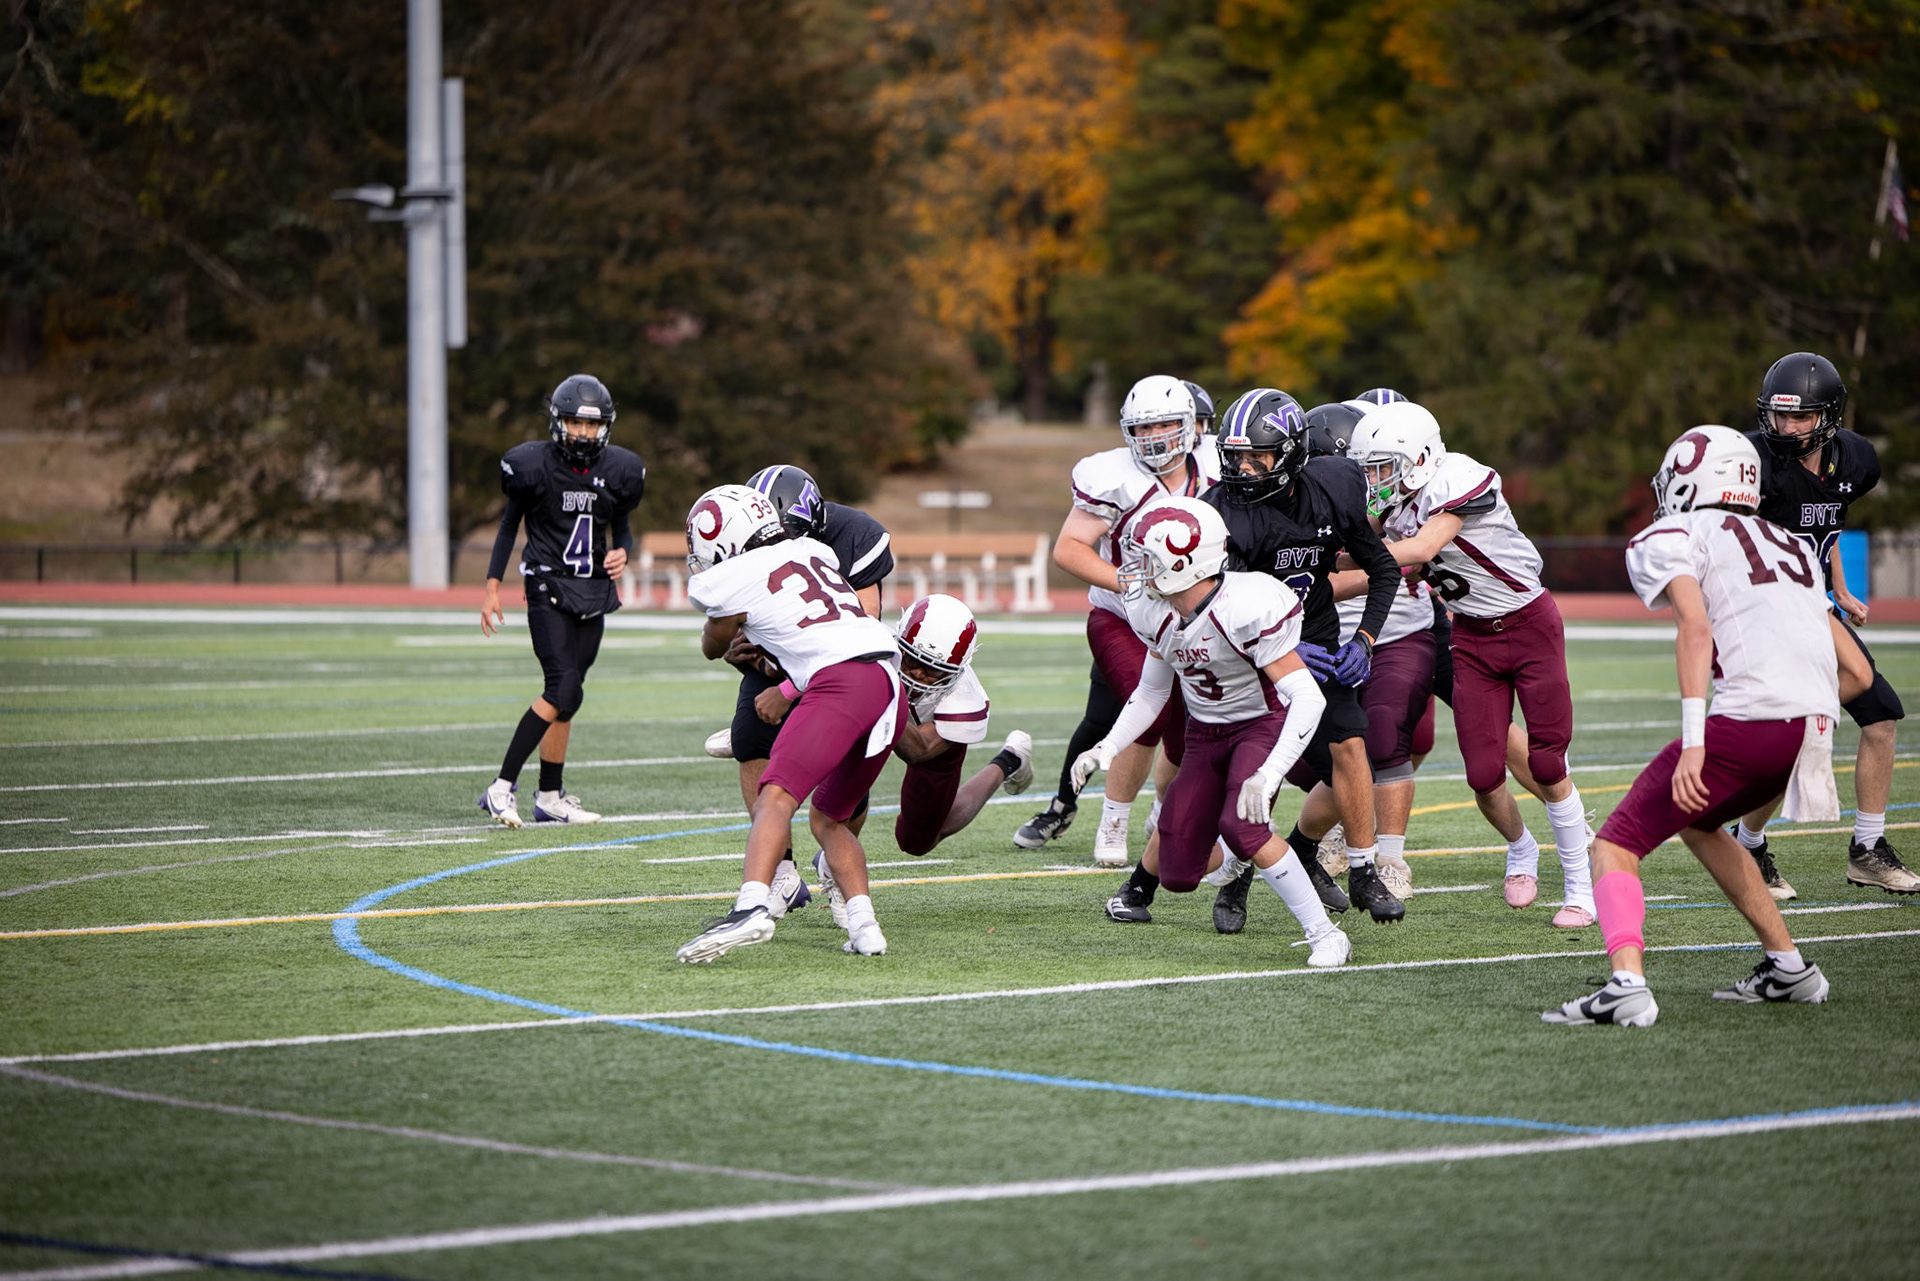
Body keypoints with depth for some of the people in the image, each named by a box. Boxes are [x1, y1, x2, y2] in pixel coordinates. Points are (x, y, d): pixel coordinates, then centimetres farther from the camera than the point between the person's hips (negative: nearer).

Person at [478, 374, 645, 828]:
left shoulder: (619, 470, 3)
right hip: (548, 588, -5)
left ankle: (550, 797, 17)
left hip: (593, 592, 5)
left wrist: (622, 552, -6)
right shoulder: (534, 465, -8)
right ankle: (503, 787, -16)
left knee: (565, 693, 8)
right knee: (564, 688, -18)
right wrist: (492, 587, 2)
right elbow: (510, 523, 4)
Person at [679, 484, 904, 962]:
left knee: (775, 798, -20)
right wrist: (786, 691, 47)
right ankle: (864, 926, 7)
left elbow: (714, 648, 26)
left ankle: (751, 907, -41)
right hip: (891, 683, 8)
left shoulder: (732, 580, 5)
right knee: (826, 818, 20)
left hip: (842, 681, -8)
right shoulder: (812, 551, 24)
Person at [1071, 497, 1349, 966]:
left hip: (1264, 722, -5)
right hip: (1206, 732, 6)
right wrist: (1106, 750, -3)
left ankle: (1325, 935, -22)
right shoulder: (1156, 614, -9)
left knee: (1240, 825, -33)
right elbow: (1152, 692, 9)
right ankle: (1140, 883, 43)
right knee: (1178, 874, 2)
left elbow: (1307, 698, -34)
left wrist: (1267, 776, -44)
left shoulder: (1246, 609, -31)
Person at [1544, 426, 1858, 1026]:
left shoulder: (1667, 539, 7)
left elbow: (1696, 626, -12)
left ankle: (1627, 982, -26)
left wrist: (1693, 743, -18)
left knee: (1616, 844, -1)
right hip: (1817, 722, 7)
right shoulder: (1791, 544, 28)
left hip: (1749, 719, -7)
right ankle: (1788, 968, 28)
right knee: (1697, 822, 31)